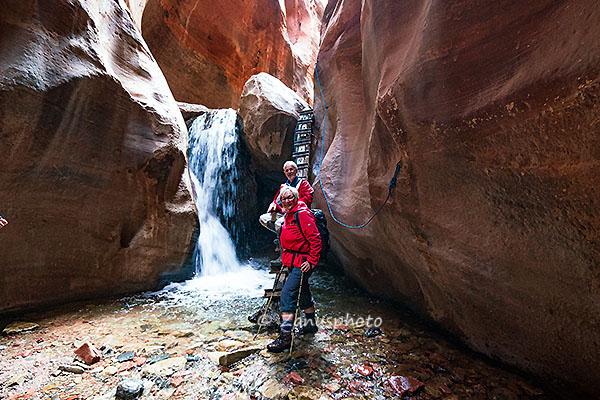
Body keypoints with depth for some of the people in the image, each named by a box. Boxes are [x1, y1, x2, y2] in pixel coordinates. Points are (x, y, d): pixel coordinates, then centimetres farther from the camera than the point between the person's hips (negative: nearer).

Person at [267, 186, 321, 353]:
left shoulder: (302, 214, -17)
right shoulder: (288, 215, 12)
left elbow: (315, 239, -20)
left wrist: (311, 261, -20)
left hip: (302, 263, -10)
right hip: (293, 262, 10)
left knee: (287, 294, -12)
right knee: (303, 293, 21)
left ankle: (285, 336, -4)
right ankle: (311, 324, 39)